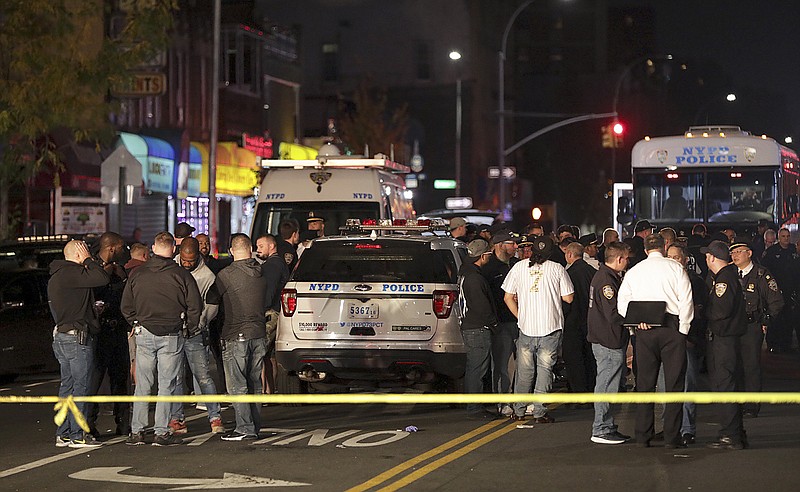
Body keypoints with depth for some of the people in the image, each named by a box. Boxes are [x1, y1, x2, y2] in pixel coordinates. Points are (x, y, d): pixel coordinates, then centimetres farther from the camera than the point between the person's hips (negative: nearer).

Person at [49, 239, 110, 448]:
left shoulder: (56, 276, 17)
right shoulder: (71, 273, -15)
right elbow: (103, 279, -22)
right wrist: (88, 260, -11)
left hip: (61, 335, 10)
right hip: (77, 338, -10)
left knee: (67, 385, 13)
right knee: (81, 386, -5)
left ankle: (63, 433, 15)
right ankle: (77, 435, -4)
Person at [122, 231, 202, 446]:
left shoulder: (137, 274, 2)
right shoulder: (181, 275, -6)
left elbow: (126, 307, 6)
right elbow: (195, 306, -5)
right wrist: (189, 324, 12)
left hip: (144, 334, 2)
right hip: (171, 336, -2)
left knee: (143, 385, 9)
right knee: (166, 385, 3)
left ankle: (136, 431, 8)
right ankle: (162, 432, 2)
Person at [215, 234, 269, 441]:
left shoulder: (226, 275, -11)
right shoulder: (261, 273, 4)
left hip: (236, 336, -6)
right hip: (259, 334, 6)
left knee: (237, 385, -1)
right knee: (255, 383, 14)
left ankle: (245, 428, -4)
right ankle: (255, 426, 18)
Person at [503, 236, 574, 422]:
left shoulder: (519, 267, 2)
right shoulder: (557, 269, -4)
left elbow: (508, 297, 4)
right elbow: (568, 298, -1)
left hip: (526, 327, 2)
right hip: (550, 328, -2)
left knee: (524, 371, 11)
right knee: (544, 369, 3)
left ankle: (519, 411, 15)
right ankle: (539, 412, 1)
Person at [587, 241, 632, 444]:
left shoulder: (604, 276, 16)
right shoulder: (607, 280, -17)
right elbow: (613, 314, -22)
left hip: (608, 341, 11)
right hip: (609, 343, -11)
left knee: (607, 385, 15)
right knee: (607, 385, -5)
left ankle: (608, 427, 21)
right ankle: (601, 430, 0)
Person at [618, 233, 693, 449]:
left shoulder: (634, 271, 11)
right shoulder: (675, 268, 1)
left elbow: (622, 303, 4)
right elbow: (686, 301, -6)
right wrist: (683, 330, -2)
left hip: (645, 330, 3)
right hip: (672, 327, -3)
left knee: (645, 383, 8)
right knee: (674, 383, 1)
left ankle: (643, 436, 7)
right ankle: (671, 436, -2)